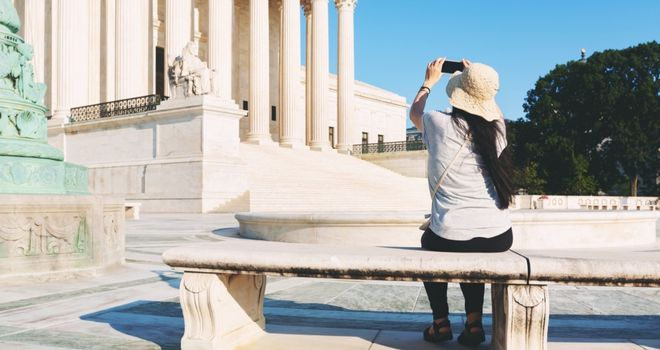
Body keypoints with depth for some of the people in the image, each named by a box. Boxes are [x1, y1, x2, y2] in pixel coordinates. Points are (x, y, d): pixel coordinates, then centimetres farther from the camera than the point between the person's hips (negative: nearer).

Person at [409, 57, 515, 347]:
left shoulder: (440, 124, -5)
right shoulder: (497, 128, 2)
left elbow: (415, 113, 21)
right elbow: (487, 107, 30)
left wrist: (429, 81, 34)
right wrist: (478, 81, 40)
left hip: (450, 237, -3)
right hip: (499, 239, 3)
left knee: (430, 243, 33)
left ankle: (441, 322, 28)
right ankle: (474, 322, 28)